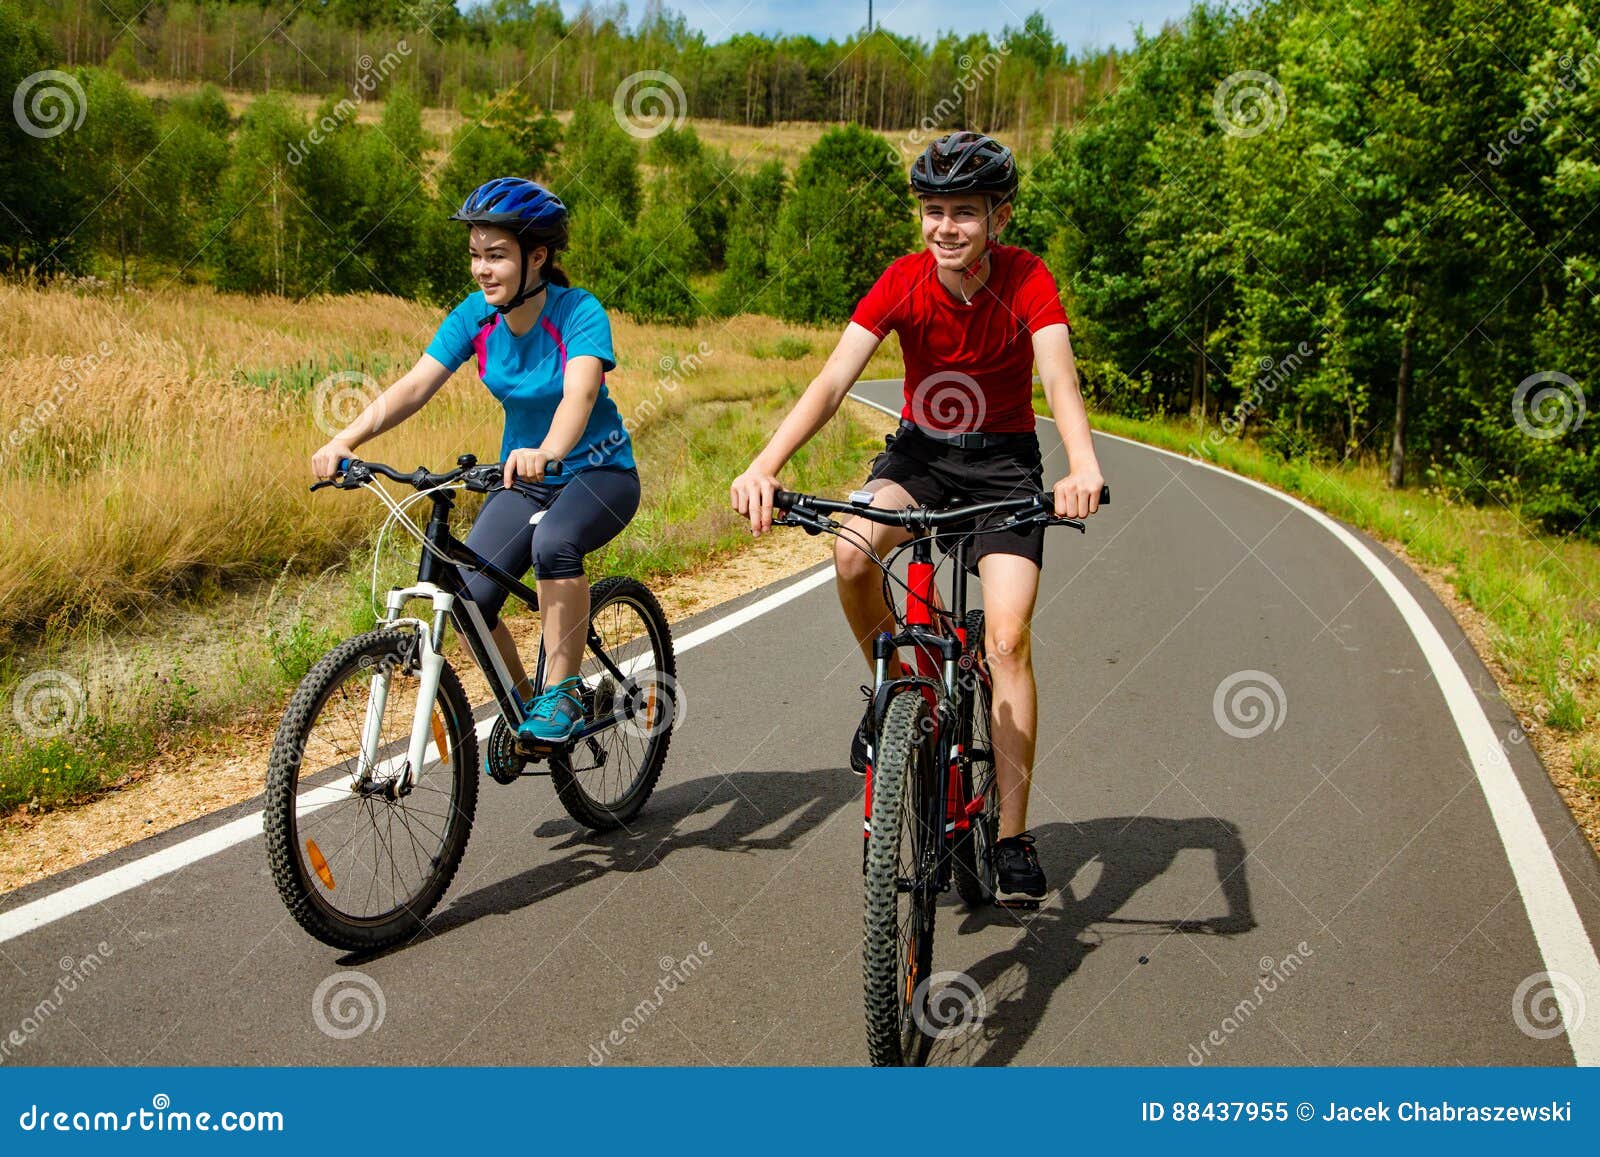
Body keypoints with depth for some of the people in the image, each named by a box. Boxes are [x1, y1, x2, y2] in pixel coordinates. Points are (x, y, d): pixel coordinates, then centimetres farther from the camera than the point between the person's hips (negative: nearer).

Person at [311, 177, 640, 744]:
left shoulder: (579, 311, -20)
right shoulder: (475, 315, -7)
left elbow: (581, 390, -39)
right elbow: (415, 384, -17)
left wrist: (546, 453, -59)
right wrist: (346, 439, -33)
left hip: (599, 472, -5)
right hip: (523, 478, 5)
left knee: (553, 542, -37)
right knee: (468, 597, -14)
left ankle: (562, 692, -21)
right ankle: (521, 704, 11)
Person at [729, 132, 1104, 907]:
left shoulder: (1027, 282, -17)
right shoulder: (903, 282, -15)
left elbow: (1059, 380, -32)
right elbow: (833, 381, -25)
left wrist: (1084, 467, -53)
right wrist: (763, 466, -41)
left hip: (1003, 464, -1)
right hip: (917, 452, 2)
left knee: (1007, 639, -15)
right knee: (851, 554, -31)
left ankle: (1013, 837, -5)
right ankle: (893, 685, -1)